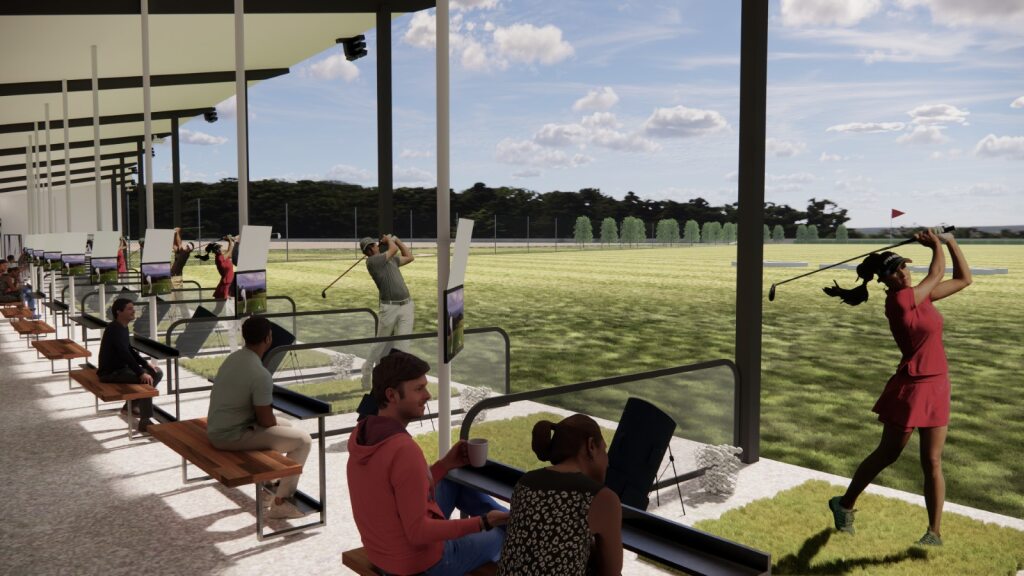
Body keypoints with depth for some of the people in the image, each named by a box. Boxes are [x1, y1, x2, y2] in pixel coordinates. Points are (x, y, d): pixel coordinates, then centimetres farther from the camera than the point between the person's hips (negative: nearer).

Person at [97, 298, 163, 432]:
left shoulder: (123, 327, 9)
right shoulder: (114, 329, -21)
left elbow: (130, 350, 20)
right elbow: (124, 354, -30)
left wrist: (146, 364, 9)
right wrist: (141, 373, -33)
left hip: (122, 367, 10)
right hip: (110, 372, -10)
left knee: (157, 373, 7)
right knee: (145, 380, -27)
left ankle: (130, 406, 16)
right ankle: (144, 422, -23)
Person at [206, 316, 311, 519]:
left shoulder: (233, 357, 4)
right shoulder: (260, 375, -24)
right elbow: (265, 420, -18)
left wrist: (275, 422, 12)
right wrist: (275, 422, 4)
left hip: (216, 428, 10)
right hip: (231, 437, -10)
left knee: (286, 426, 25)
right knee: (303, 440, -8)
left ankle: (268, 487, 31)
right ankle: (281, 502, 2)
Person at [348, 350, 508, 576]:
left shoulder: (361, 434, -3)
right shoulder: (405, 450, -32)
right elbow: (419, 533, -28)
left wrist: (446, 464, 3)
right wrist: (483, 523, -22)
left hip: (384, 552, 8)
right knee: (504, 533, 14)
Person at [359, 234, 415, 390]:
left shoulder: (391, 259, 15)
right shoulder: (372, 261, -8)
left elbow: (410, 257, 25)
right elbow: (394, 249, -11)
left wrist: (397, 239, 21)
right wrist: (389, 239, 10)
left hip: (407, 306, 5)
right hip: (390, 307, -5)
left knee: (400, 345, -2)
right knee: (382, 344, 9)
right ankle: (368, 368, 31)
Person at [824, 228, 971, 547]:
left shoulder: (920, 294, 5)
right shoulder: (900, 299, -18)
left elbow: (963, 279, 14)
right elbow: (936, 273, -7)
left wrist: (950, 241, 8)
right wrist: (936, 245, 10)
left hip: (937, 386, 7)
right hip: (911, 386, -7)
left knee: (932, 461, 7)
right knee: (887, 454, 7)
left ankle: (935, 532, 15)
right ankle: (845, 504, 25)